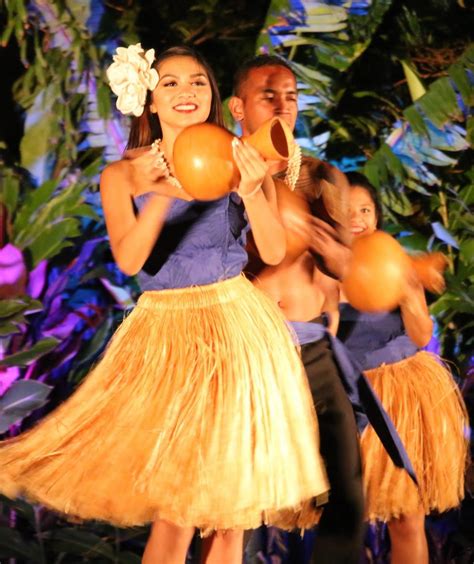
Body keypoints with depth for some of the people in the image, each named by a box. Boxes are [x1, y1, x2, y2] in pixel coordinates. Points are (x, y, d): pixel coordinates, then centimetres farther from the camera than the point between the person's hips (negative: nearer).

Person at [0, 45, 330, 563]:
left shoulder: (236, 160, 1)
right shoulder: (123, 175, -1)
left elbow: (273, 251, -7)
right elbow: (129, 260, -15)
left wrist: (252, 190, -25)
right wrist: (160, 197, -30)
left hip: (239, 328, 2)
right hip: (166, 333, -1)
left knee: (231, 503, 8)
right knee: (175, 512, -3)